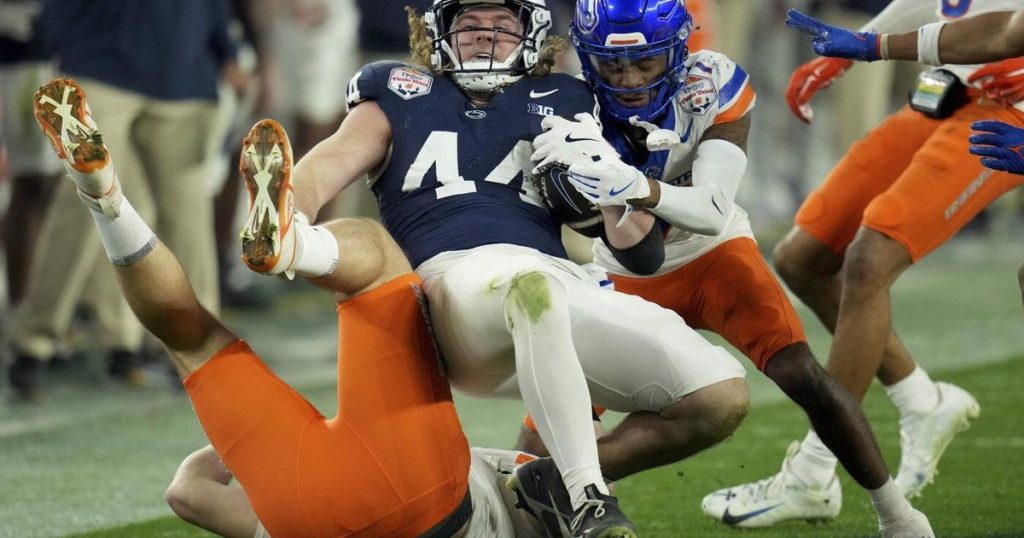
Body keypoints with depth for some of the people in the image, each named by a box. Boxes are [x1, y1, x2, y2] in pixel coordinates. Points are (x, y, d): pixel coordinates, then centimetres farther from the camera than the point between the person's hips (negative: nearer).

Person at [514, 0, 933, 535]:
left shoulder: (712, 87, -27)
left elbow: (714, 212, -36)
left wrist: (637, 187, -57)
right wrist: (565, 158, -61)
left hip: (711, 253, -1)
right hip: (625, 275, 1)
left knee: (802, 375, -17)